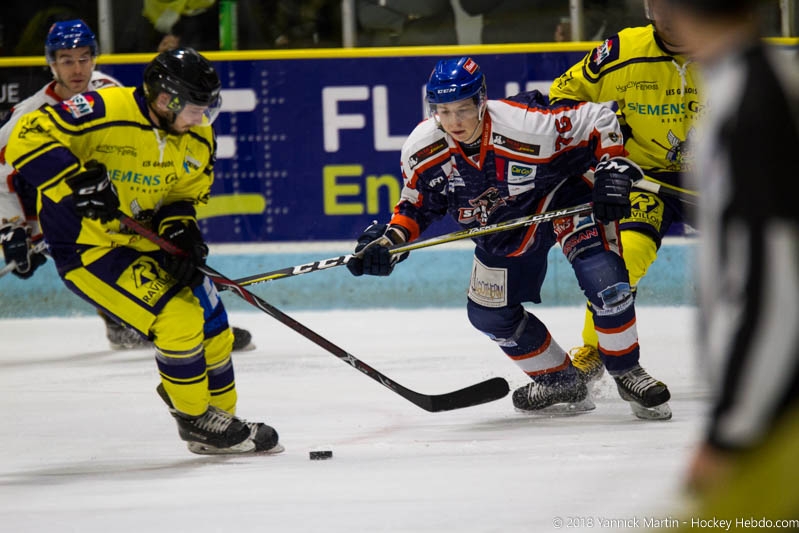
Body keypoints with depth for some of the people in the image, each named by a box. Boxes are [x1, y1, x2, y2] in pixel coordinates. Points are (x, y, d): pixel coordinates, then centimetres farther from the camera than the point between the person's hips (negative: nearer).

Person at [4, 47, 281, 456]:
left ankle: (220, 417, 28)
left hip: (141, 239, 8)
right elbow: (27, 139, -29)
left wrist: (179, 230, -12)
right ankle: (195, 418, 0)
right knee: (176, 316, -19)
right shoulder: (104, 112, -27)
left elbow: (182, 194, 9)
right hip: (86, 247, -8)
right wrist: (79, 181, -39)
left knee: (211, 323, 9)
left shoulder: (198, 138, -3)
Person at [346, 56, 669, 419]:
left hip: (559, 195, -5)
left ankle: (626, 371, -3)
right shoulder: (421, 150, -21)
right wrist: (391, 239, -18)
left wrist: (613, 170, -29)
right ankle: (561, 381, 23)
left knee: (604, 279, -25)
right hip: (502, 226, 5)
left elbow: (599, 122, -22)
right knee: (489, 313, 2)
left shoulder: (527, 126, -34)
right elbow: (415, 203, -2)